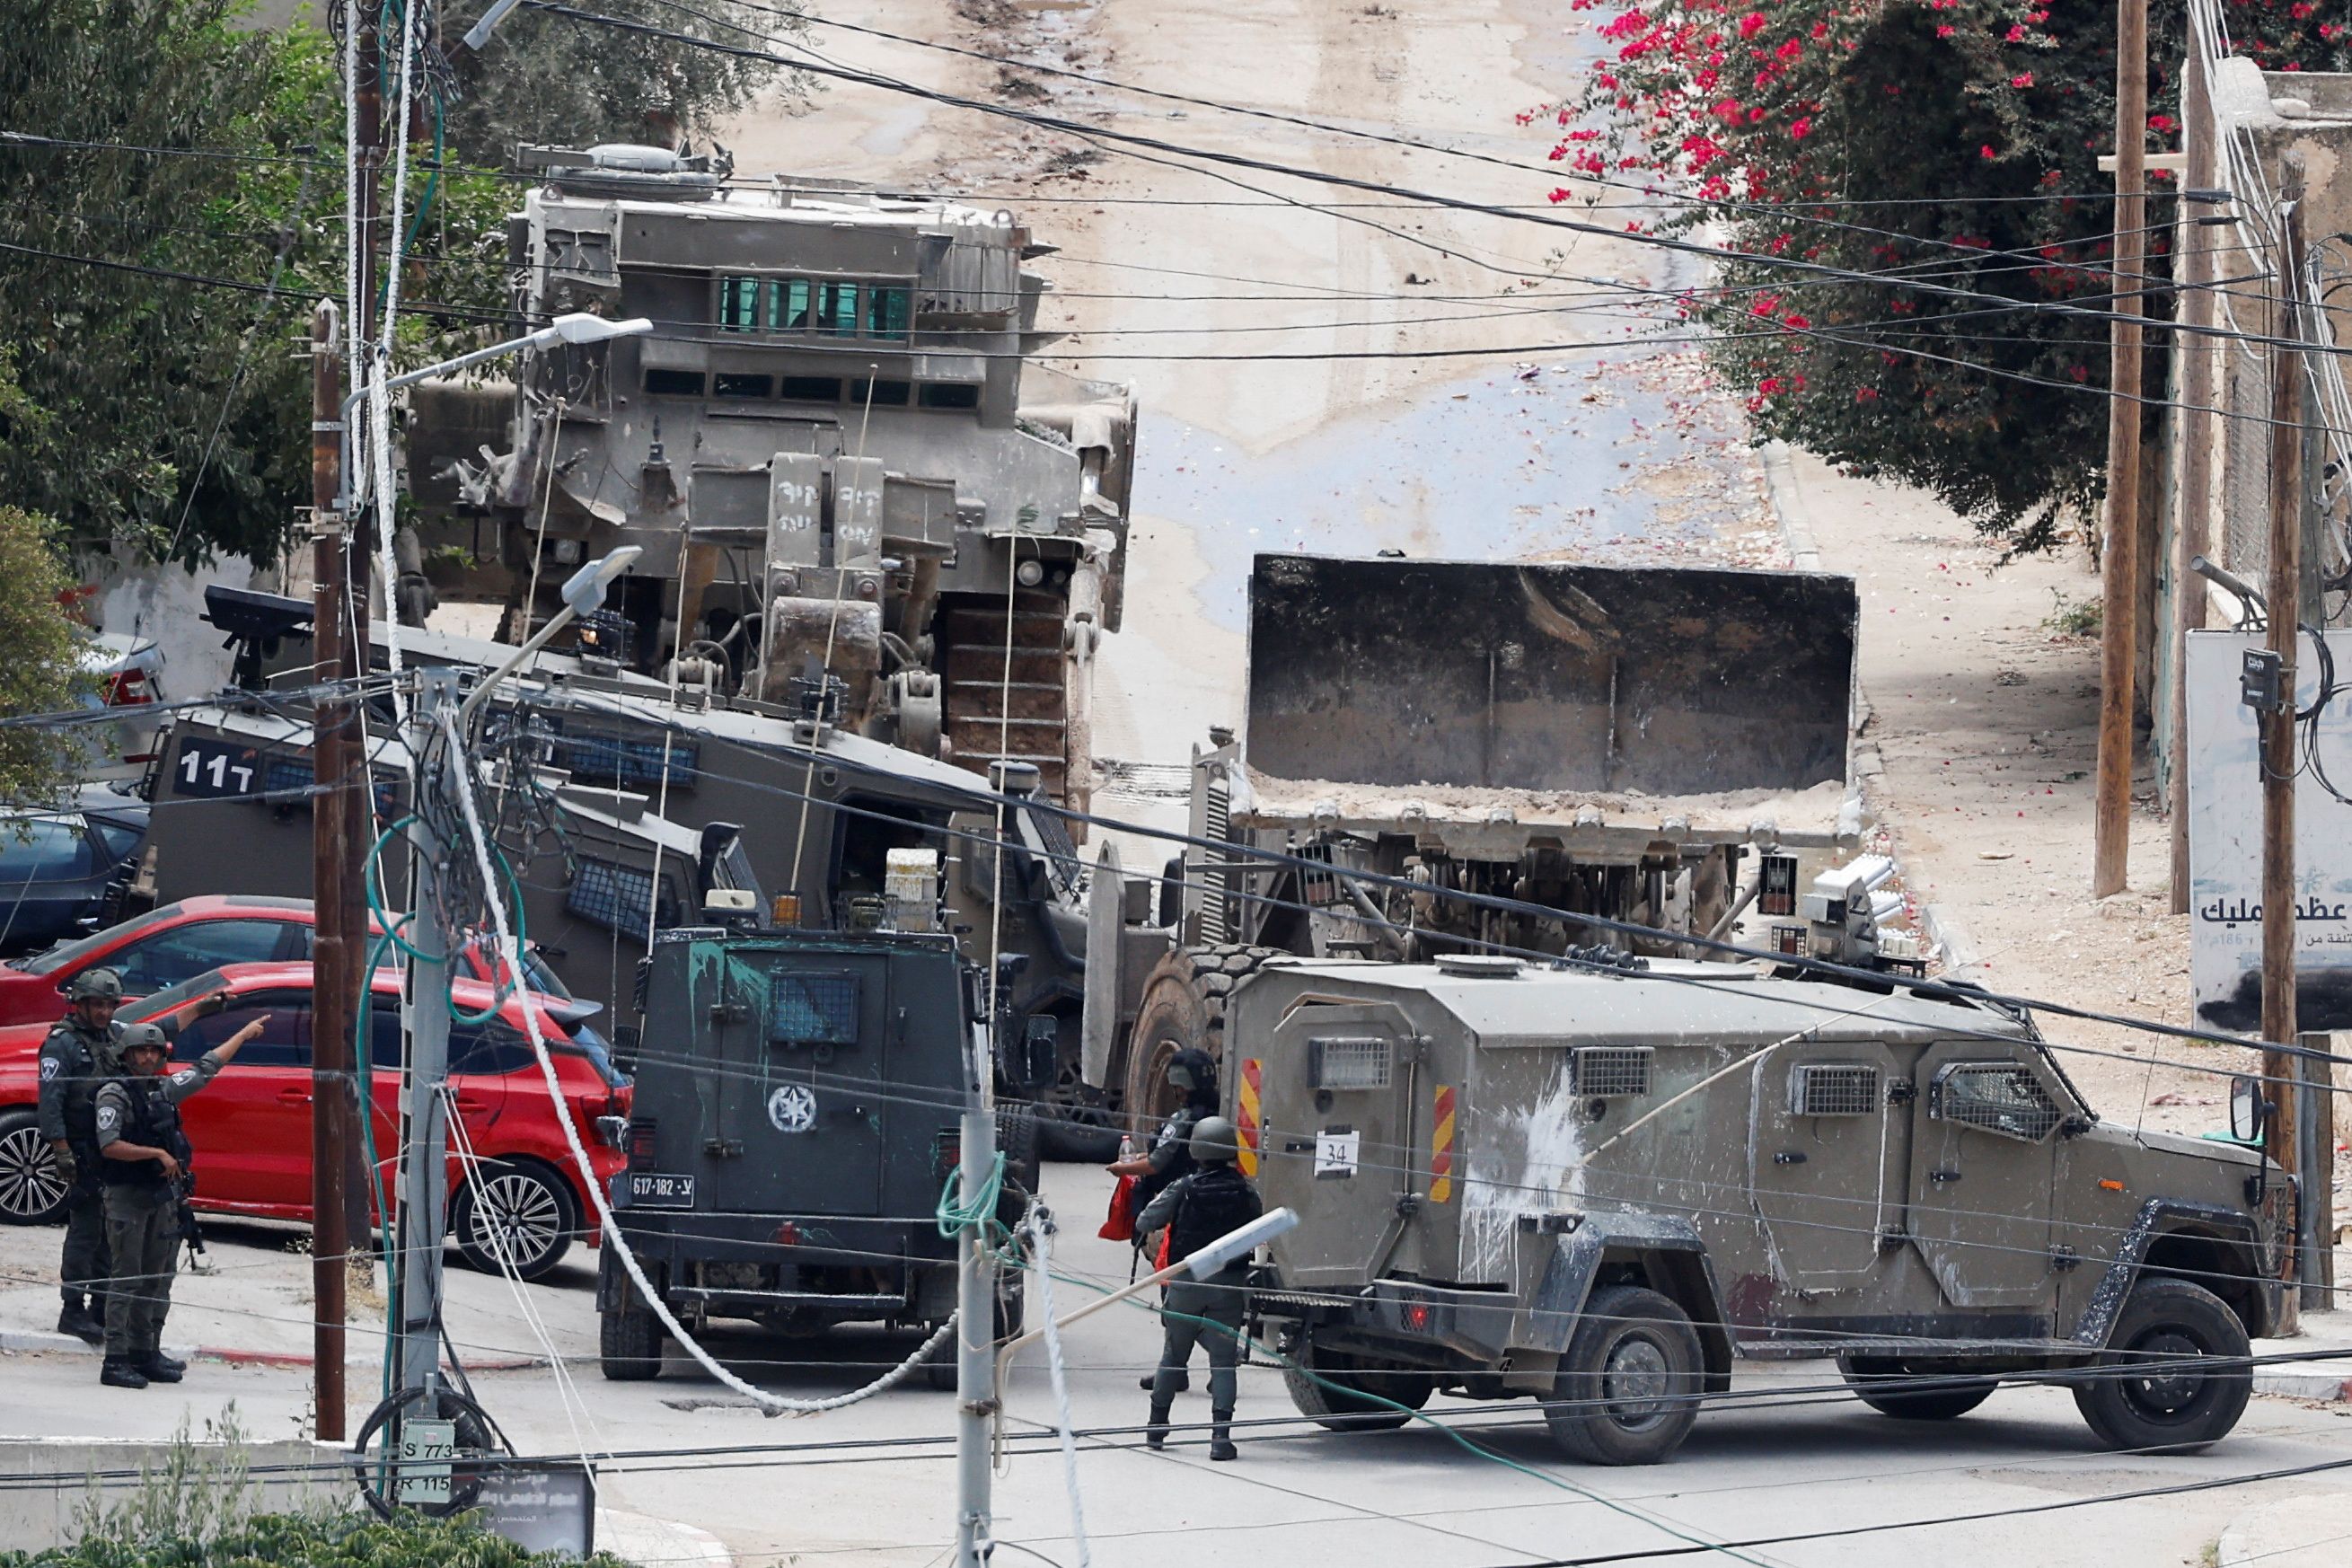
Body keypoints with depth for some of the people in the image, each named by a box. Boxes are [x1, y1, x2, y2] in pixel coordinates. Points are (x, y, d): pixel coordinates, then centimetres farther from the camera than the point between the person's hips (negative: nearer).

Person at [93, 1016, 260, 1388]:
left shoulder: (165, 1090, 12)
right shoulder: (115, 1094, -9)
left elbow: (206, 1067, 24)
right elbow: (109, 1146, -18)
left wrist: (245, 1034, 31)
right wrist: (157, 1154, -18)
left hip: (163, 1196, 7)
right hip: (127, 1196, -7)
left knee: (157, 1280, 9)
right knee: (128, 1280, -10)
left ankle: (146, 1354, 15)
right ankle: (115, 1361, -10)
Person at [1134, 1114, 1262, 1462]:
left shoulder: (1183, 1189, -8)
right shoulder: (1244, 1190, -4)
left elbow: (1145, 1222, -4)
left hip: (1186, 1284, 0)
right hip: (1228, 1284, 0)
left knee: (1173, 1355, 17)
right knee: (1223, 1361, 1)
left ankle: (1157, 1426, 27)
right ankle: (1220, 1435, -11)